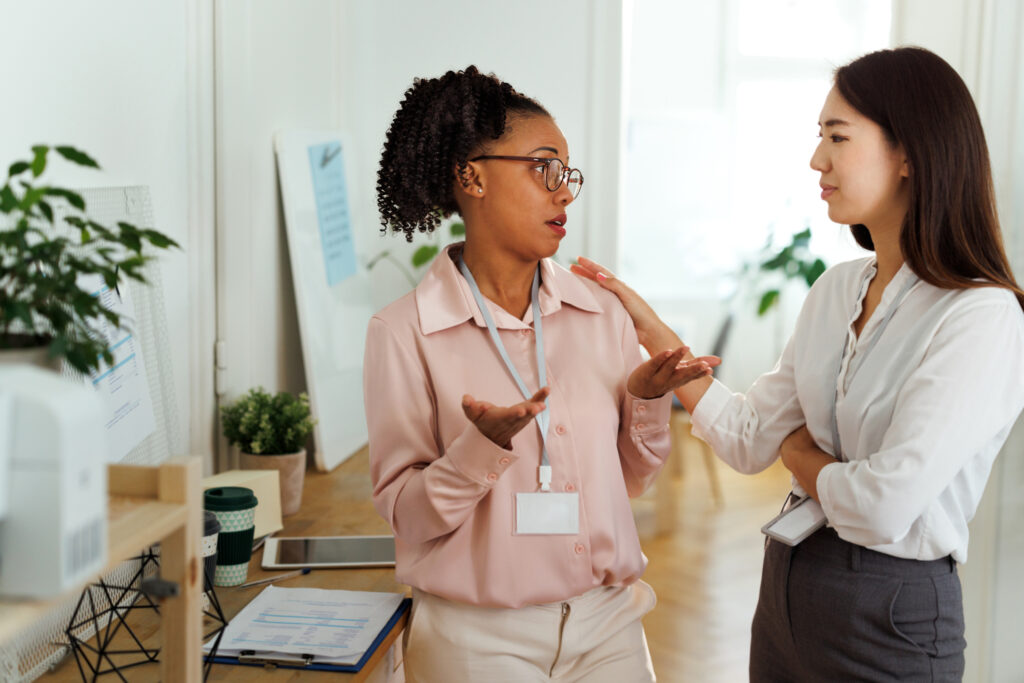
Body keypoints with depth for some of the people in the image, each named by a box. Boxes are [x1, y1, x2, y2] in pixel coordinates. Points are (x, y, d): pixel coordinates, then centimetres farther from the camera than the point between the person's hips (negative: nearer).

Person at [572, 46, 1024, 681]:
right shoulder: (836, 289, 4)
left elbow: (885, 505, -25)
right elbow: (749, 438, 5)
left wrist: (799, 452, -6)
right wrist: (650, 328, 3)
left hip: (891, 616, -6)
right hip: (786, 584, 7)